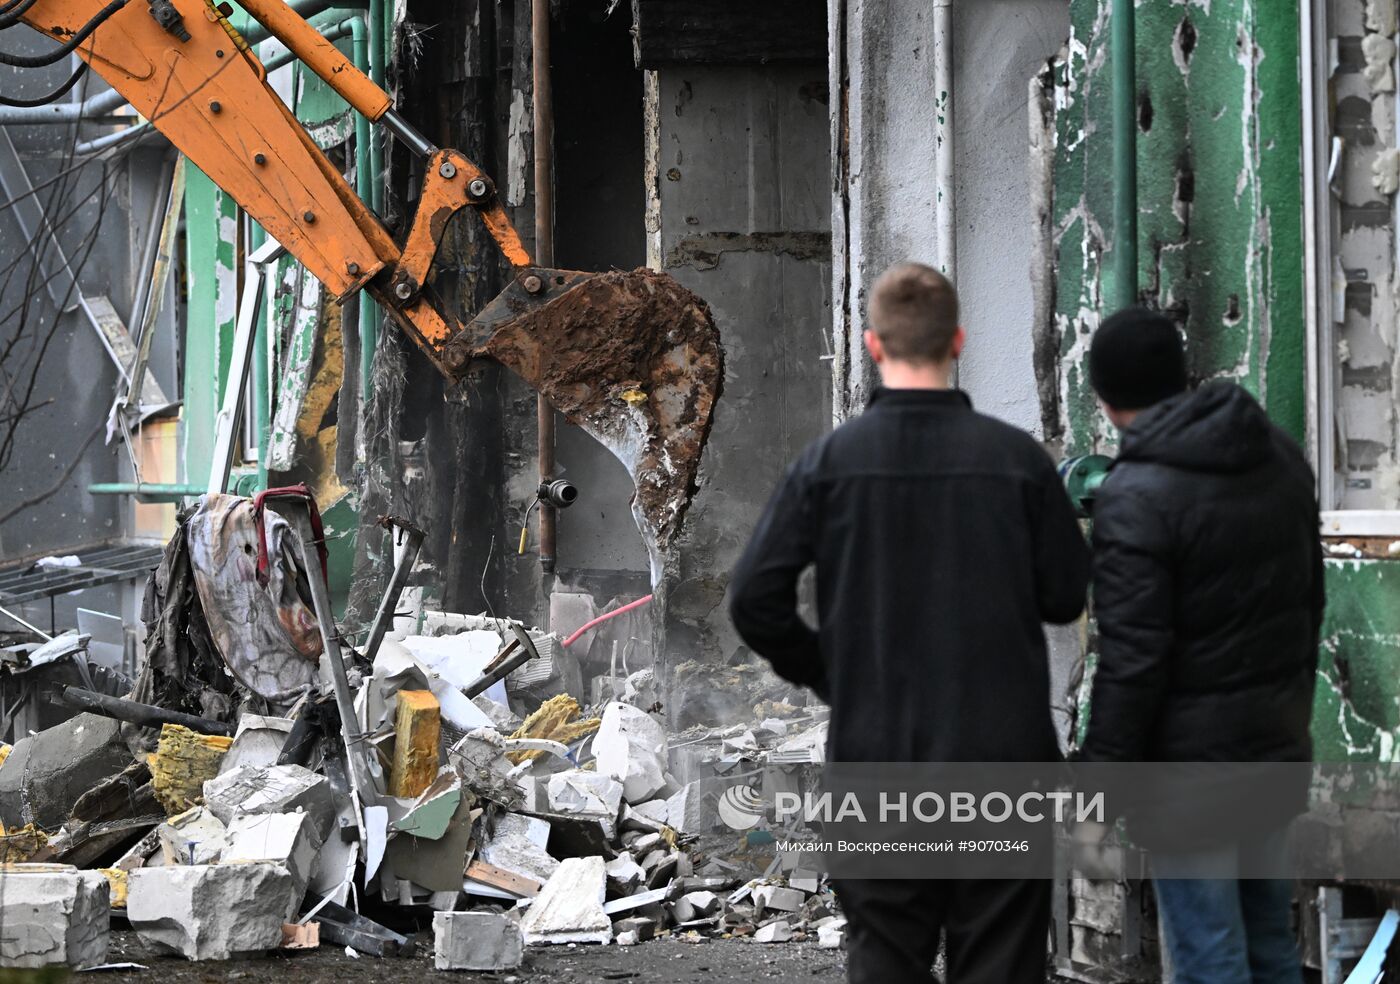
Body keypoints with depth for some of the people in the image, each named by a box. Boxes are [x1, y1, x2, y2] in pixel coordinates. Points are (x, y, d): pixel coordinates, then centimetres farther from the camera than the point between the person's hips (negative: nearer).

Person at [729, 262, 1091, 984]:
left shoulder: (827, 463, -6)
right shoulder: (1017, 457, -8)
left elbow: (753, 599, -7)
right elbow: (1066, 596, 0)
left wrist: (826, 673, 8)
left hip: (874, 749, 1)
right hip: (1001, 748, 0)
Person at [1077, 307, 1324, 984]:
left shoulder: (1137, 495, -19)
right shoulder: (1280, 456, 4)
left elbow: (1131, 660, -20)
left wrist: (1097, 781, -12)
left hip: (1190, 759, -7)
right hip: (1276, 745, 7)